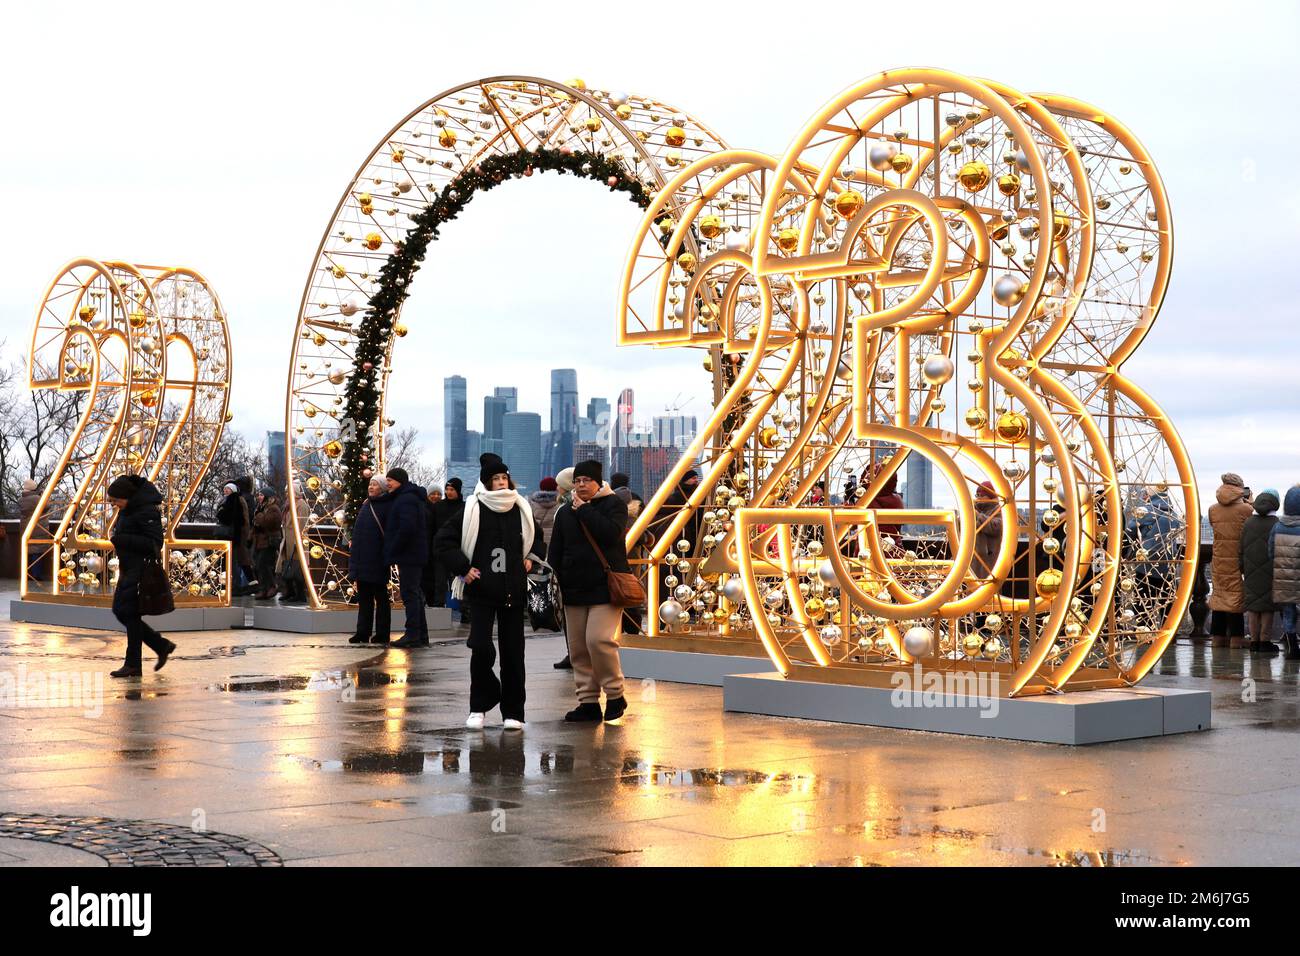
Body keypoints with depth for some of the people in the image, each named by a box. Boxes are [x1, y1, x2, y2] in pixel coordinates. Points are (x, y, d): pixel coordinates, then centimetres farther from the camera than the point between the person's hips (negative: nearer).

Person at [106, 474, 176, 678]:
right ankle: (162, 646, 19)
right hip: (128, 568, 10)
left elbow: (155, 543, -23)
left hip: (141, 568, -10)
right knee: (120, 611, 11)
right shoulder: (128, 509, 12)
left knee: (129, 613, -7)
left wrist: (121, 539, -23)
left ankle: (133, 665, 1)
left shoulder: (146, 511, -18)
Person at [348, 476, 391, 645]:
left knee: (381, 598, 2)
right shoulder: (366, 505, 14)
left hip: (377, 560, -7)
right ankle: (363, 632, 13)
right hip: (362, 559, 7)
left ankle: (382, 634, 7)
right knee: (364, 598, 9)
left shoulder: (388, 506, -8)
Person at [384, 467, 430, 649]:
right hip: (414, 556, 11)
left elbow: (407, 528, -25)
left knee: (410, 594, -9)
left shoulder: (406, 500, -14)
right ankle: (421, 636, 17)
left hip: (408, 556, -11)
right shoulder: (413, 498, 19)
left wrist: (393, 551, -16)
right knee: (415, 595, 13)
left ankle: (412, 635, -9)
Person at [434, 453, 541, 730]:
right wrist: (463, 568, -5)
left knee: (513, 652, 3)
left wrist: (530, 558, 15)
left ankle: (513, 712, 10)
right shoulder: (473, 510, -3)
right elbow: (443, 541, -1)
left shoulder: (520, 510, 8)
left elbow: (535, 537, 29)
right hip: (482, 591, -3)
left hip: (514, 591, 3)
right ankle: (479, 707, 5)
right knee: (482, 648, -12)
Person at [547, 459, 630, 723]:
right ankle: (588, 702, 11)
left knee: (599, 639, -18)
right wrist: (556, 581, 5)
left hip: (606, 587, -6)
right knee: (578, 647, 5)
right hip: (574, 590, 6)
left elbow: (611, 533, -18)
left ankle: (615, 694, -3)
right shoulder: (565, 513, 15)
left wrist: (585, 511, -11)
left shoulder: (613, 504, 1)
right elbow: (555, 552, 17)